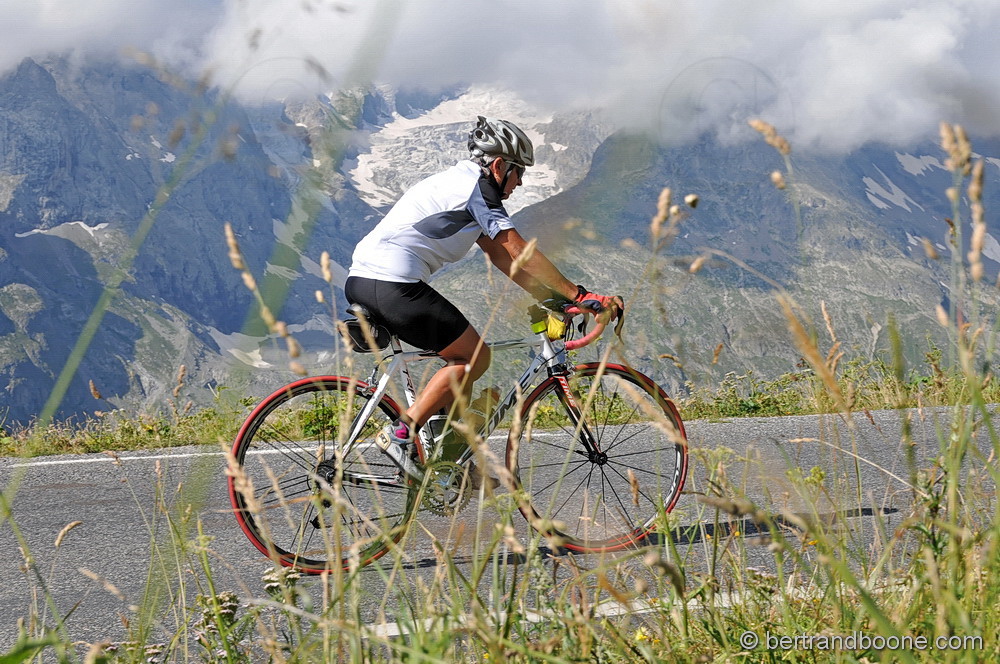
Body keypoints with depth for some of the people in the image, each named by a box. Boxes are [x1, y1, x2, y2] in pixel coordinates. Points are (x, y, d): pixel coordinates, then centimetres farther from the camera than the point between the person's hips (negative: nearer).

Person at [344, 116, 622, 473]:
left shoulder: (456, 184, 24)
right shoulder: (475, 188, -6)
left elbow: (501, 256, 23)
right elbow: (520, 253, -11)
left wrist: (553, 299, 18)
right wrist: (580, 295, -7)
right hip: (393, 285, -10)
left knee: (463, 355, 18)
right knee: (476, 357, 0)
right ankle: (400, 435, -6)